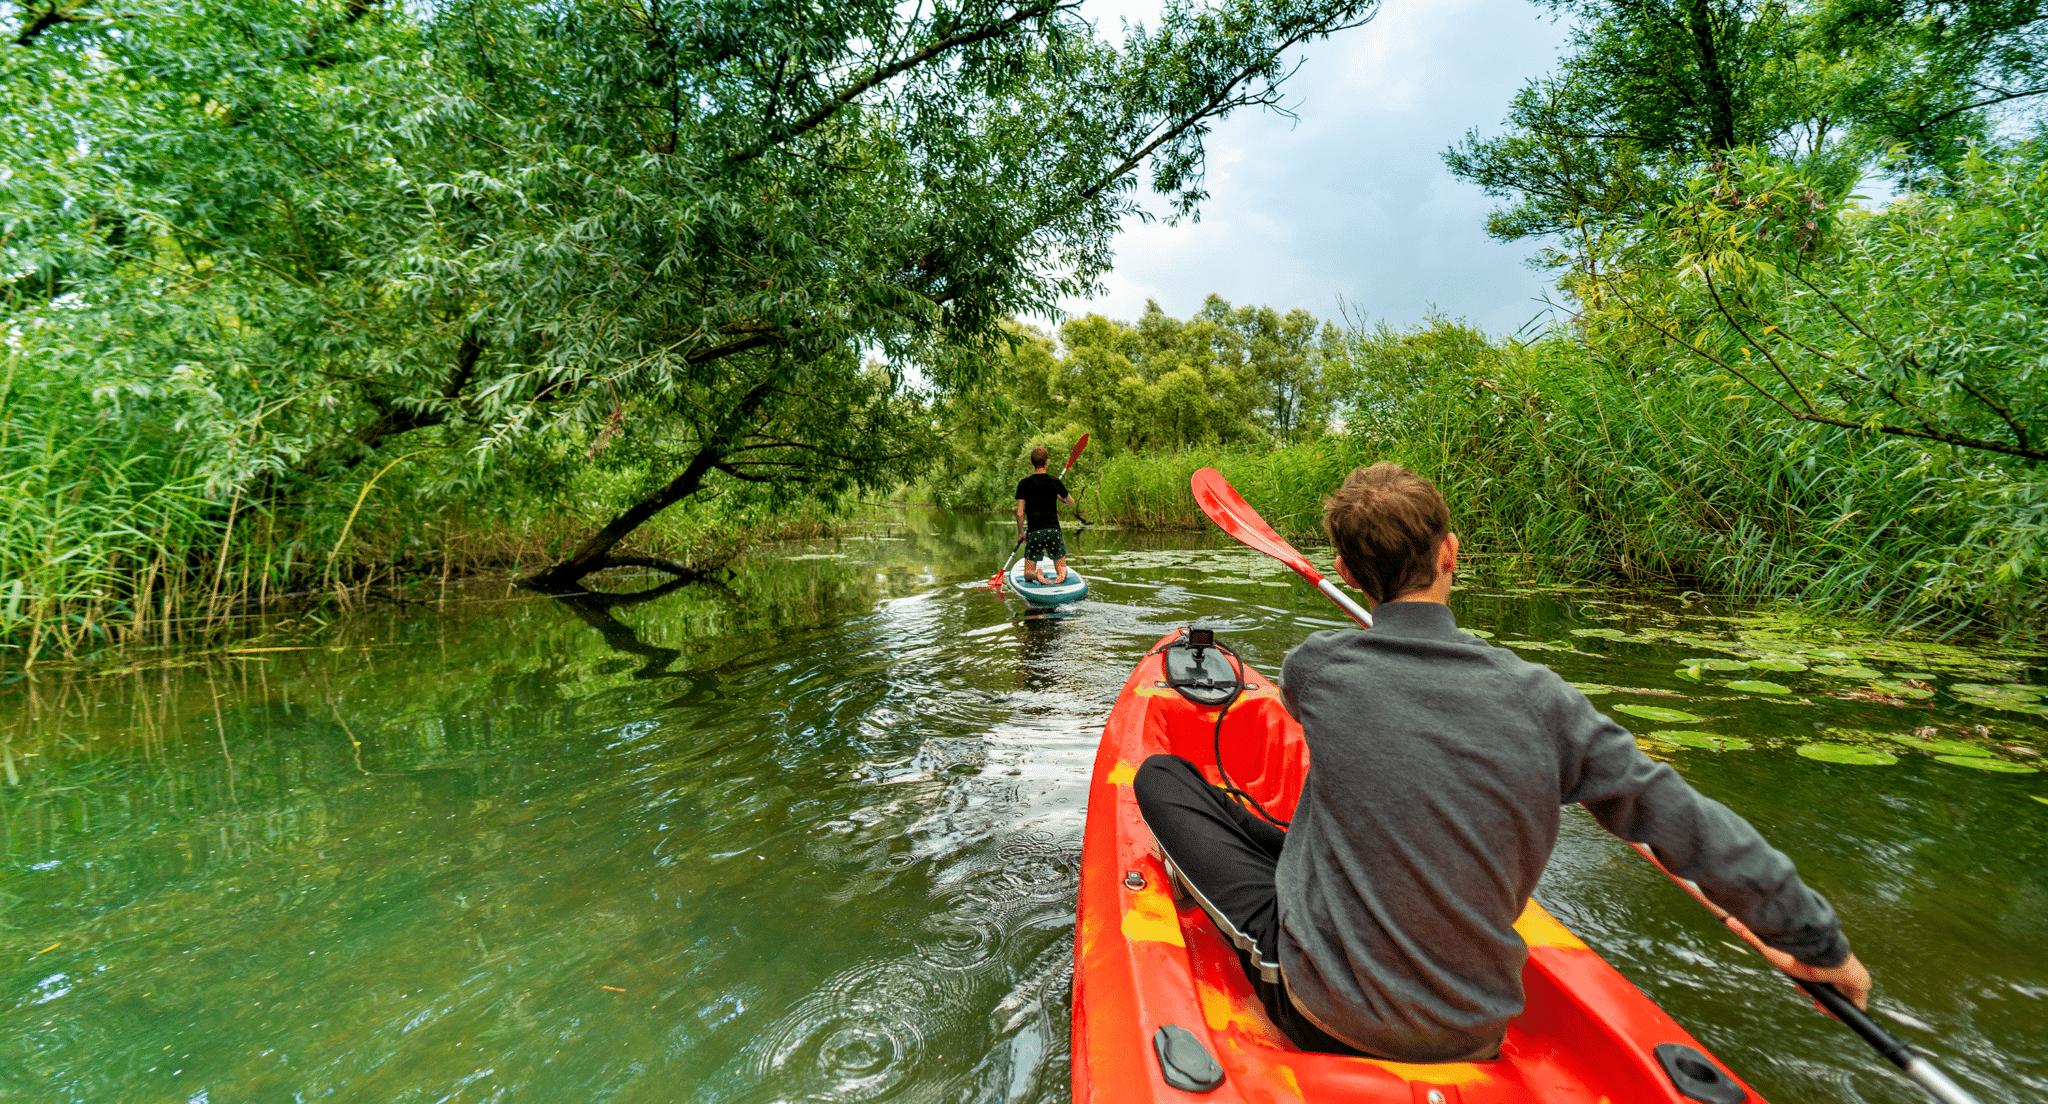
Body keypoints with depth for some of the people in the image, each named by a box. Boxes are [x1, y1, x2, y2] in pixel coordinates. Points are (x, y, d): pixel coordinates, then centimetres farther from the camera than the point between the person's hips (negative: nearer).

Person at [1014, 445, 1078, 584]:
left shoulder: (1024, 483, -4)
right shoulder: (1055, 481, -1)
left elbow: (1020, 513, -6)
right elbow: (1071, 502, 14)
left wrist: (1020, 532, 9)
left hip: (1034, 532, 0)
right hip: (1053, 530, 1)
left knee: (1028, 572, 11)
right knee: (1061, 569, 14)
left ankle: (1036, 575, -22)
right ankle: (1062, 573, -20)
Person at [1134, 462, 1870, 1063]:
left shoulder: (1314, 670, -18)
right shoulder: (1534, 697, -15)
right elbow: (1681, 821, -4)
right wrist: (1814, 937, 12)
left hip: (1324, 1011, -3)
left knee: (1161, 775, 6)